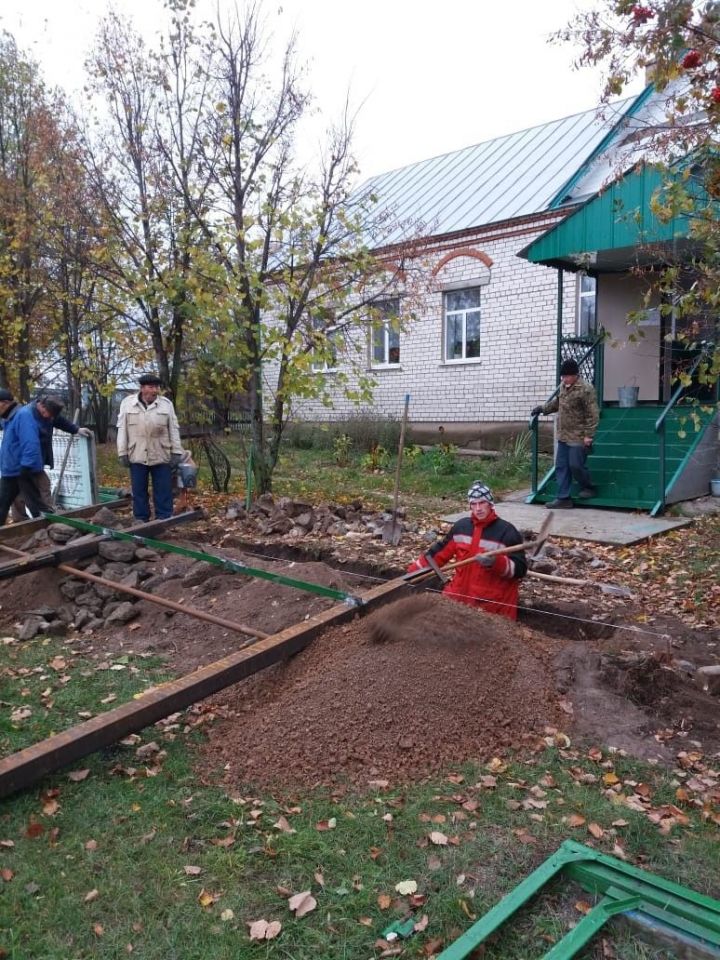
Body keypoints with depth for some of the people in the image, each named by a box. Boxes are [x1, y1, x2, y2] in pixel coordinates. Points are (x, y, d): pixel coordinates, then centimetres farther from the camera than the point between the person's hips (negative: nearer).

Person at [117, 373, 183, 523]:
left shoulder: (166, 404, 3)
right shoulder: (127, 403, 2)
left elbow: (173, 430, 4)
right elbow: (122, 430, 2)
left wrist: (176, 452, -1)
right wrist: (122, 453, -2)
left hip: (161, 456, 0)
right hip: (137, 456, 0)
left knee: (163, 491, 4)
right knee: (139, 491, 7)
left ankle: (164, 520, 12)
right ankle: (140, 520, 17)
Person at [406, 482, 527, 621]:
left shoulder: (507, 531, -11)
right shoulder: (461, 526, 4)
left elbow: (520, 569, -12)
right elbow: (440, 551, 14)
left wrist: (496, 562, -30)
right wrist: (414, 570, 11)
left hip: (492, 602, -5)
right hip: (460, 594, 5)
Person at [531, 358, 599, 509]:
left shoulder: (586, 389, -16)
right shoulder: (563, 386, 8)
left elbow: (593, 414, -17)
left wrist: (588, 435, -19)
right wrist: (542, 408, 18)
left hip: (578, 437, -8)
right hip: (563, 436, 8)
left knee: (575, 466, -3)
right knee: (561, 467, 7)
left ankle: (588, 488, 25)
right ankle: (563, 498, 13)